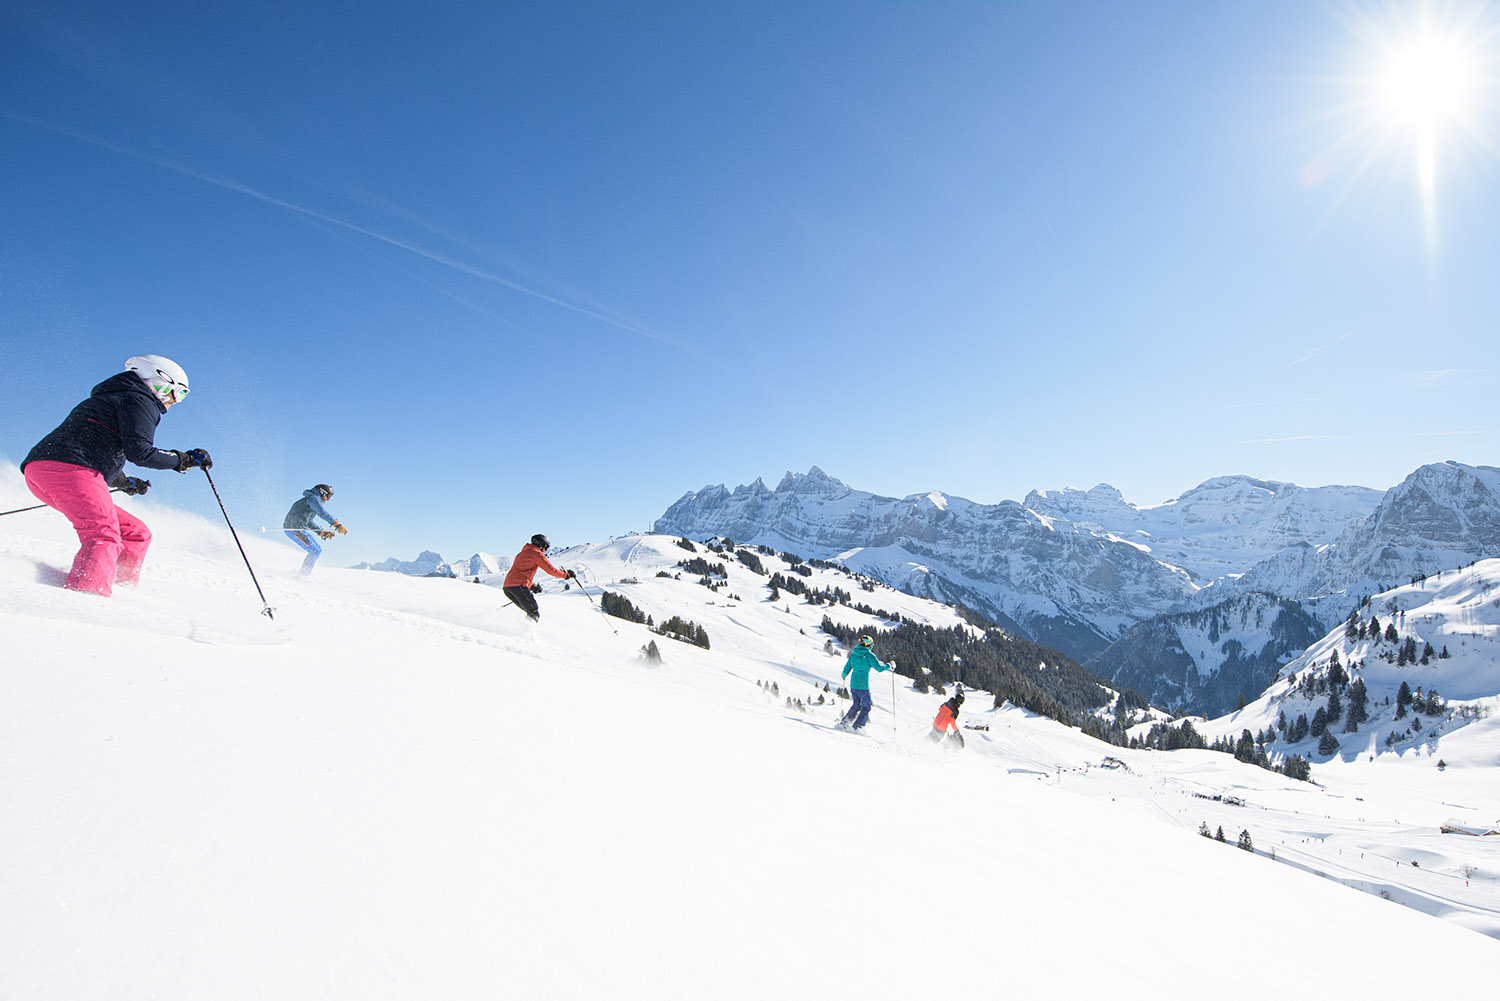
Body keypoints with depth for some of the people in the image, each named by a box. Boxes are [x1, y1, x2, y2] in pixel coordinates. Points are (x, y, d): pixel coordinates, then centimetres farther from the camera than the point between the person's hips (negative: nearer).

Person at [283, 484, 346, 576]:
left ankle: (302, 573, 11)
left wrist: (323, 533, 24)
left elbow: (309, 522, 29)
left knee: (318, 550, 10)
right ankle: (303, 574, -11)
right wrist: (338, 525, -29)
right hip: (293, 528, -10)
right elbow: (323, 514, -23)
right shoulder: (313, 498, -6)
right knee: (315, 551, -15)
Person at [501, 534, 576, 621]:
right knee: (535, 615, -10)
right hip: (519, 586, -9)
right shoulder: (537, 553, 3)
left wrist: (532, 586, 30)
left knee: (532, 612, 14)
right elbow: (551, 570, -1)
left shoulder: (522, 553, 30)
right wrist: (566, 574, 13)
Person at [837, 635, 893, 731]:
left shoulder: (853, 654, 7)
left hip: (853, 684, 6)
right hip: (863, 685, -6)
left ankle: (844, 723, 18)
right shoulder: (869, 655, -9)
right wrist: (888, 666, 8)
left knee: (856, 705, 23)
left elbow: (847, 668, 11)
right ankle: (857, 727, 2)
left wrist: (843, 676, 32)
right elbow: (879, 668, -10)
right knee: (866, 707, 9)